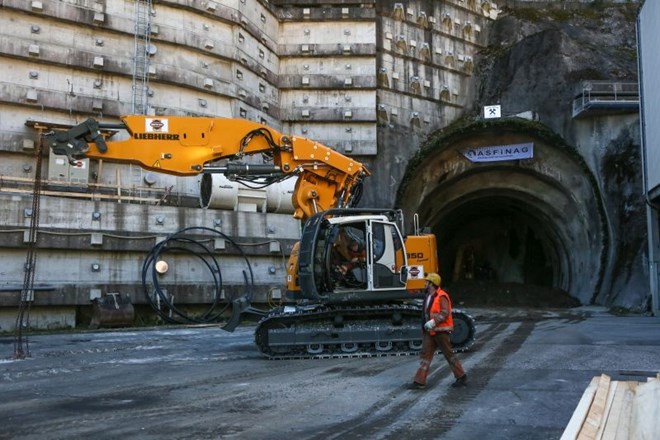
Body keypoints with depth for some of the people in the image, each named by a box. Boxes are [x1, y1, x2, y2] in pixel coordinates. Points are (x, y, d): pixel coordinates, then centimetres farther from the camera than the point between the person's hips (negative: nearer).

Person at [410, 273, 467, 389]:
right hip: (430, 331, 9)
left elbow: (445, 313, -24)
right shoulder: (428, 296, 14)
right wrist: (424, 329, 23)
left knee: (448, 354, 2)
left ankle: (461, 377, 17)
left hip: (440, 331, -8)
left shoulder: (441, 296, -15)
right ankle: (419, 382, 1)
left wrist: (433, 322, -29)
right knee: (425, 354, 2)